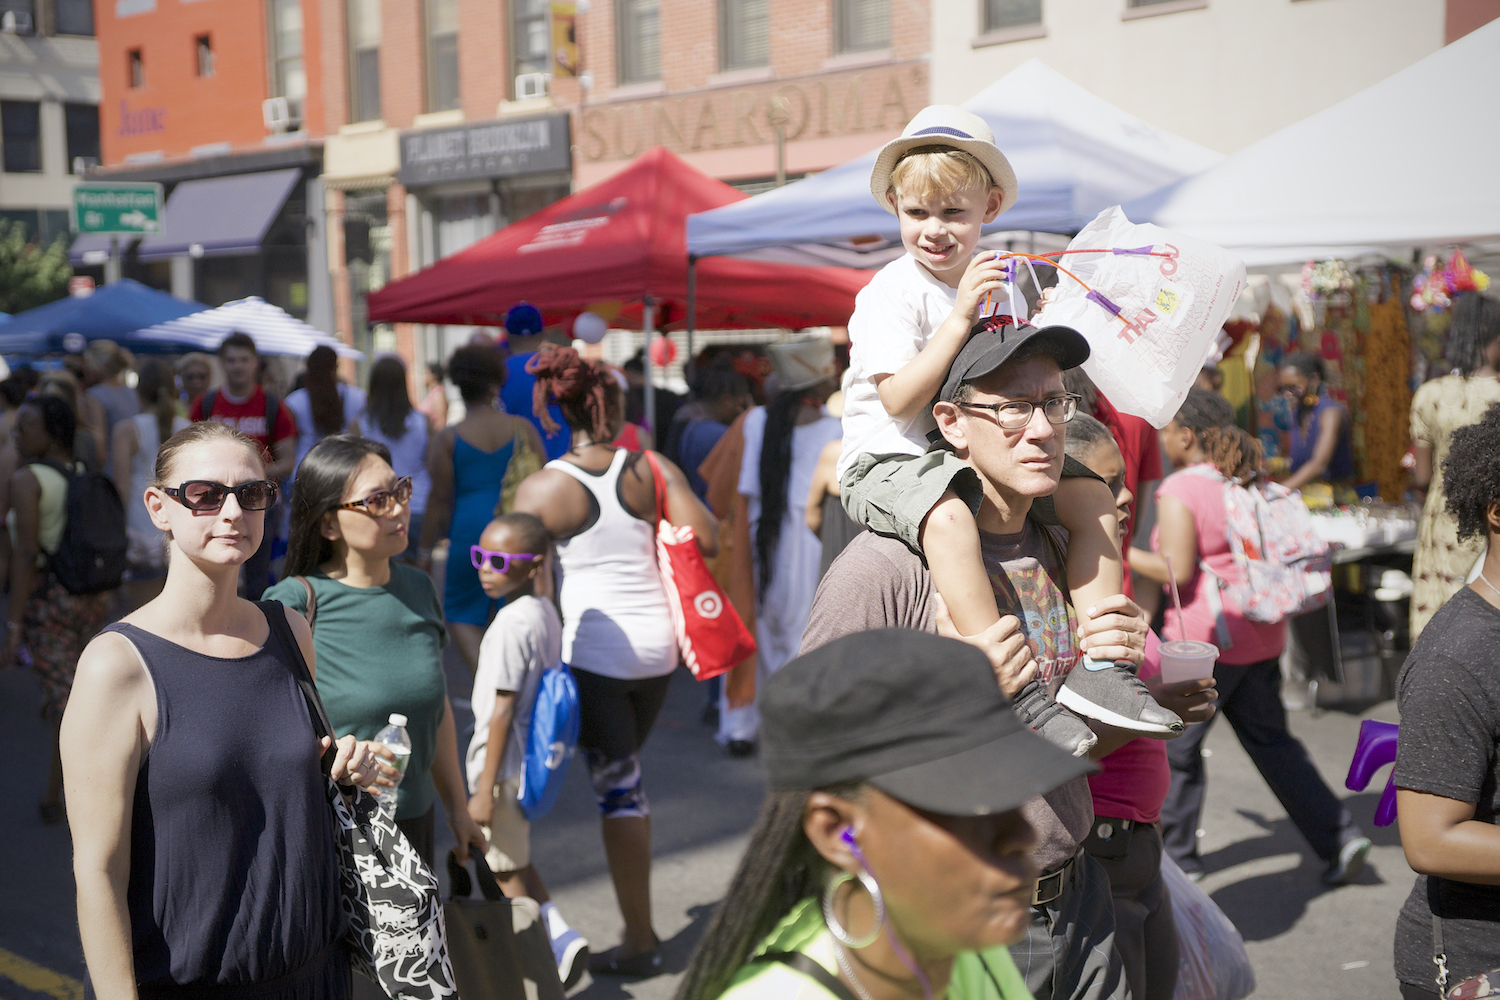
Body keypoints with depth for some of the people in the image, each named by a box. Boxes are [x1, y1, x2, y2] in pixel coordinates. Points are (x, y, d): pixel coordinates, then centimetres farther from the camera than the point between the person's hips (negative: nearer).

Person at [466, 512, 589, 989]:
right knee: (515, 863, 23)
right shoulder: (547, 613, 4)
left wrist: (484, 788, -18)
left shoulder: (510, 623, -23)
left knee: (506, 870, 8)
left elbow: (502, 709, -22)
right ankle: (561, 938, 16)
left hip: (506, 768, -9)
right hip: (533, 761, 9)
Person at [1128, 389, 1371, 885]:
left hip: (1206, 636, -8)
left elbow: (1176, 571, -19)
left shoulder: (1180, 490, -15)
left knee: (1174, 744, 7)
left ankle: (1176, 853, 16)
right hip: (1260, 633, 8)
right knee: (1270, 739, 16)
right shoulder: (1248, 483, 9)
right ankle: (1340, 836, 12)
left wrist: (1121, 553, -9)